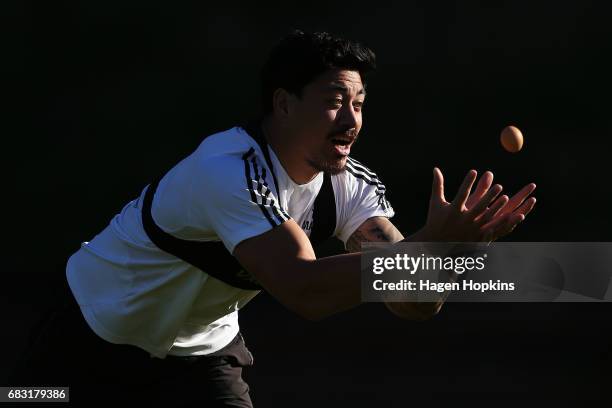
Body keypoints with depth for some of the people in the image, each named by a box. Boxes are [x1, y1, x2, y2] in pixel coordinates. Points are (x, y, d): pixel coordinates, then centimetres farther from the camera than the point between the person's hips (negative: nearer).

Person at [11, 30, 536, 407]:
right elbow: (304, 291, -47)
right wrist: (430, 243, -54)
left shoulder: (351, 184, -13)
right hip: (97, 333, -5)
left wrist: (444, 244, -45)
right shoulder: (232, 169, -34)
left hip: (205, 345, 6)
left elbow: (415, 300, -23)